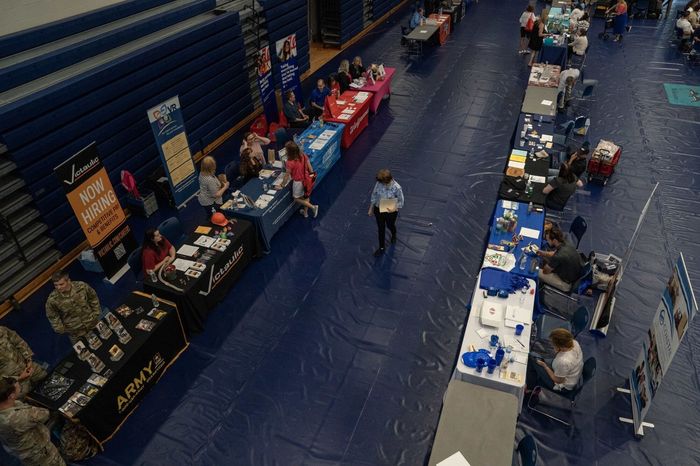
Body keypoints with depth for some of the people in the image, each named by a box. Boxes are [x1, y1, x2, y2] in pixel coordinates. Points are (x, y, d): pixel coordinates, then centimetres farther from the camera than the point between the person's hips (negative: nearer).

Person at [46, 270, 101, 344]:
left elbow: (93, 298, -5)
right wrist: (60, 329, -7)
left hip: (92, 324, 2)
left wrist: (96, 313, -1)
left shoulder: (82, 286, -25)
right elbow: (52, 316, -8)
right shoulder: (52, 299, -27)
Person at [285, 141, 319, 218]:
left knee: (297, 199, 20)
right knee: (306, 196, 27)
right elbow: (310, 167, -4)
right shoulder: (304, 156, -14)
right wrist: (312, 175, 13)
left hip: (298, 182, -6)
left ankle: (313, 207, 14)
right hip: (306, 180, 6)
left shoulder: (290, 162, -28)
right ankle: (305, 212, 45)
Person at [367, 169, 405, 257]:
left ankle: (394, 235, 63)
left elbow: (401, 202, -16)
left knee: (390, 226, 26)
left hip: (391, 212, -2)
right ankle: (382, 247, 36)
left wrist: (394, 209, -33)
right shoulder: (379, 183, -19)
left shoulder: (397, 188, -30)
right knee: (380, 228, 16)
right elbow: (374, 195, -3)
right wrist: (371, 209, 4)